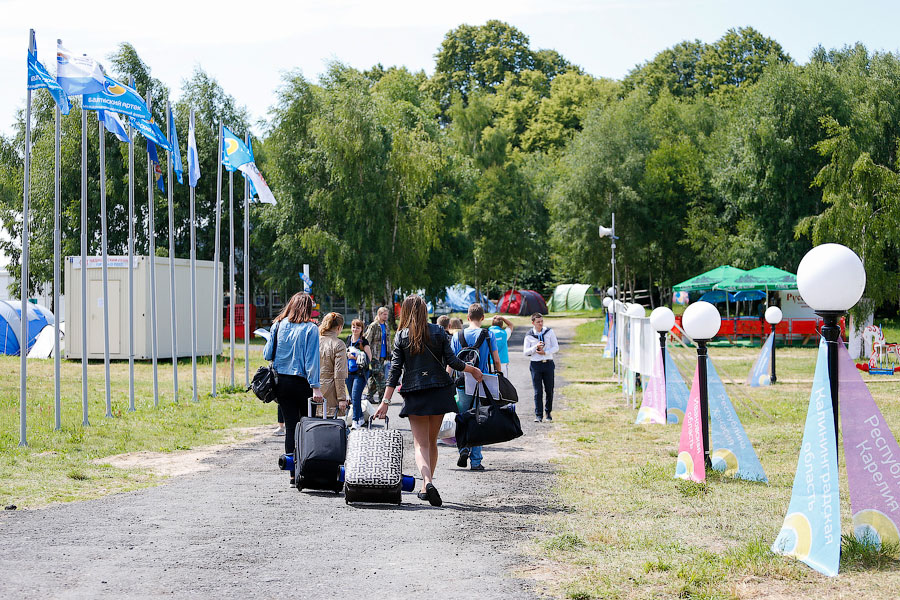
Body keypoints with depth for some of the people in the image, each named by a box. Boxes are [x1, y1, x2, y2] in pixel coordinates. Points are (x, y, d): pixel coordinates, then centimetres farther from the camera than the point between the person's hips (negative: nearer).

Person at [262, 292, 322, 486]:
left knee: (290, 426, 5)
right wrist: (315, 387, -14)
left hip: (281, 382, 3)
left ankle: (293, 473, 3)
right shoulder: (310, 329, -8)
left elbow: (267, 355, 8)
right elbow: (312, 360, -13)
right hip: (302, 383, -3)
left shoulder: (278, 326, 2)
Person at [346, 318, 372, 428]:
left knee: (356, 396, -13)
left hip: (360, 373, -6)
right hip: (349, 373, 6)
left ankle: (355, 421, -11)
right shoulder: (348, 339, 10)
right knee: (352, 398, 11)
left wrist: (354, 357, -18)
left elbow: (369, 358, -12)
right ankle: (360, 418, 25)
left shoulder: (364, 342, -8)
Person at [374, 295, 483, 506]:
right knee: (432, 441, 15)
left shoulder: (401, 336, 0)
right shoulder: (438, 332, 2)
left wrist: (385, 402, -4)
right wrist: (473, 370, 17)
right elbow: (452, 362, -2)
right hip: (439, 392, 2)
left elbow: (395, 370, -5)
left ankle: (428, 481, -28)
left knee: (420, 443, -4)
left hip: (414, 394, -2)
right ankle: (426, 487, 20)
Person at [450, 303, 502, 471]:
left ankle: (464, 448, -6)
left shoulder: (457, 336, 1)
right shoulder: (489, 336, -3)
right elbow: (496, 361, -1)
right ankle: (476, 461, 3)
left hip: (463, 384, 1)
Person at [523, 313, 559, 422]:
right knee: (538, 391, -4)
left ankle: (548, 412, 21)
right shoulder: (529, 335, 2)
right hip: (536, 364, -1)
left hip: (548, 363, 1)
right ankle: (538, 415, -1)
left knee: (549, 390, 5)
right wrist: (536, 347, -16)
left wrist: (545, 352, -13)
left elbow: (556, 347, 1)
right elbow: (526, 352, 0)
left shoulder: (549, 332, 3)